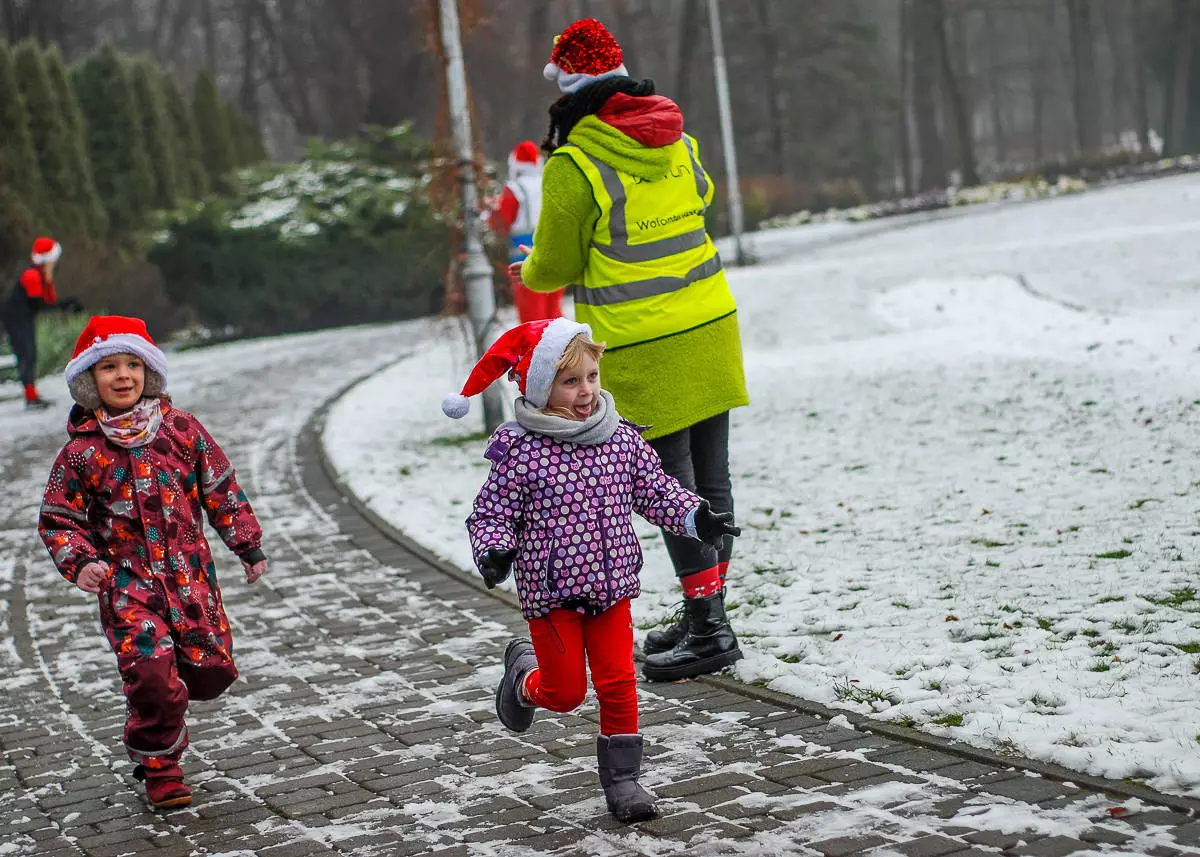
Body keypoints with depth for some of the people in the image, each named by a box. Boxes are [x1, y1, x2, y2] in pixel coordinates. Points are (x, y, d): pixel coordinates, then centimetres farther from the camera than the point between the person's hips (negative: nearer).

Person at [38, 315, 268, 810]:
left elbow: (220, 490, 10)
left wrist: (248, 546, 12)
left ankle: (165, 704, 33)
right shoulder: (82, 451, -3)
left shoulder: (181, 429, 2)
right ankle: (160, 766, 7)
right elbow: (59, 520, 2)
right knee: (151, 674, -15)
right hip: (126, 582, -2)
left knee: (212, 669, 0)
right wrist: (80, 562, -16)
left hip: (189, 573, 3)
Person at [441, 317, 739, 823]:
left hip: (610, 586, 3)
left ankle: (621, 778, 15)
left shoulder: (622, 439, -1)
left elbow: (654, 491, 8)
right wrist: (493, 552, -27)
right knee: (567, 690, 4)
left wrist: (696, 518, -5)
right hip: (550, 592, -3)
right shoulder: (520, 453, -14)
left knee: (618, 683, 2)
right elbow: (491, 513, -9)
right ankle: (525, 677, 38)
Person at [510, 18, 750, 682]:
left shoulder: (573, 166, -13)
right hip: (711, 327, 7)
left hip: (643, 348, -7)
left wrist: (529, 272, 21)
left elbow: (556, 267, -3)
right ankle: (707, 615, 23)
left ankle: (707, 630, 1)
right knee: (710, 478, 12)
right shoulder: (677, 139, 7)